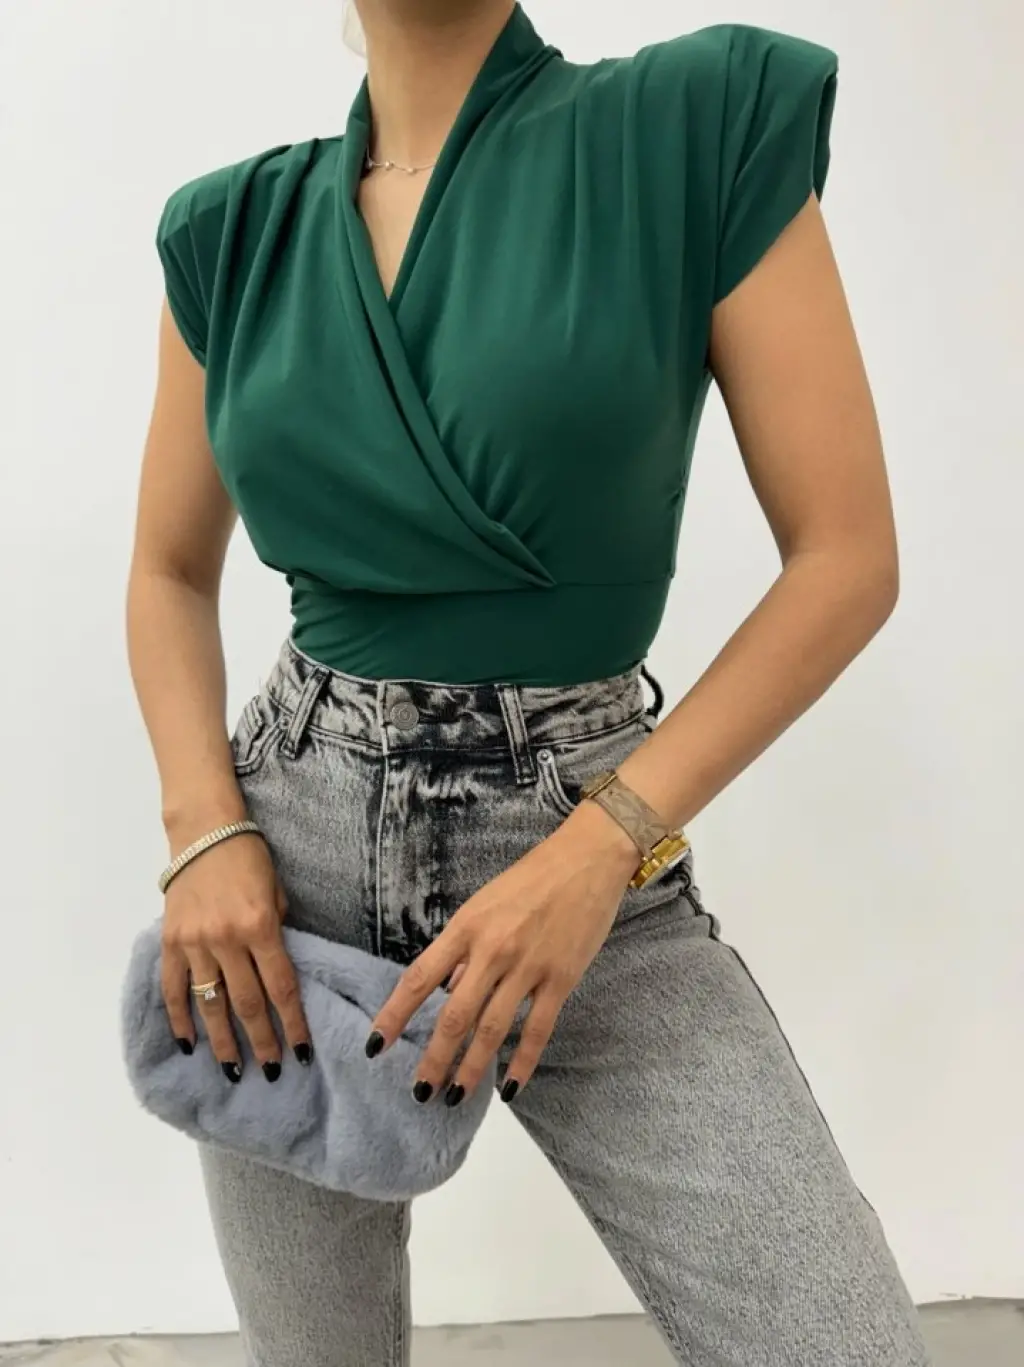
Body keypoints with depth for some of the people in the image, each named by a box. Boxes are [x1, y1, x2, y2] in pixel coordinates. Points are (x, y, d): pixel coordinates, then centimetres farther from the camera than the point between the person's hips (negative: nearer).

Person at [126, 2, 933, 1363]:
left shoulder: (709, 120, -6)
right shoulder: (237, 227, 4)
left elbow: (847, 556, -8)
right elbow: (170, 574, 11)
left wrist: (606, 843, -17)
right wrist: (204, 832, -6)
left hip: (592, 841, -2)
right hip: (294, 850, 3)